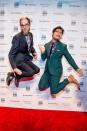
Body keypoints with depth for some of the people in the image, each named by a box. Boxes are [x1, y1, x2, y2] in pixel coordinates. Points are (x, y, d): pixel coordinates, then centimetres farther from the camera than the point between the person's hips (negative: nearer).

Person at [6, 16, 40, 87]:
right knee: (31, 72, -21)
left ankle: (17, 75, -1)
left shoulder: (30, 35, -1)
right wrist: (15, 68, -31)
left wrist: (34, 52, -3)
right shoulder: (17, 37, -22)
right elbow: (11, 54, -22)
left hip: (26, 59, 8)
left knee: (37, 70, -1)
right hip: (19, 60, -8)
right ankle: (13, 74, -6)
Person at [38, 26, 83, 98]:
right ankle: (51, 81, 20)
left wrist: (77, 69, -10)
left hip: (56, 71, -4)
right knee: (41, 87, -5)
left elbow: (69, 58, -3)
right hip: (47, 70, 5)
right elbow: (43, 58, 8)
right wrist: (43, 52, -12)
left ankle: (69, 79, 6)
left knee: (53, 92, -12)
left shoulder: (63, 46, -6)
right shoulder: (46, 45, 5)